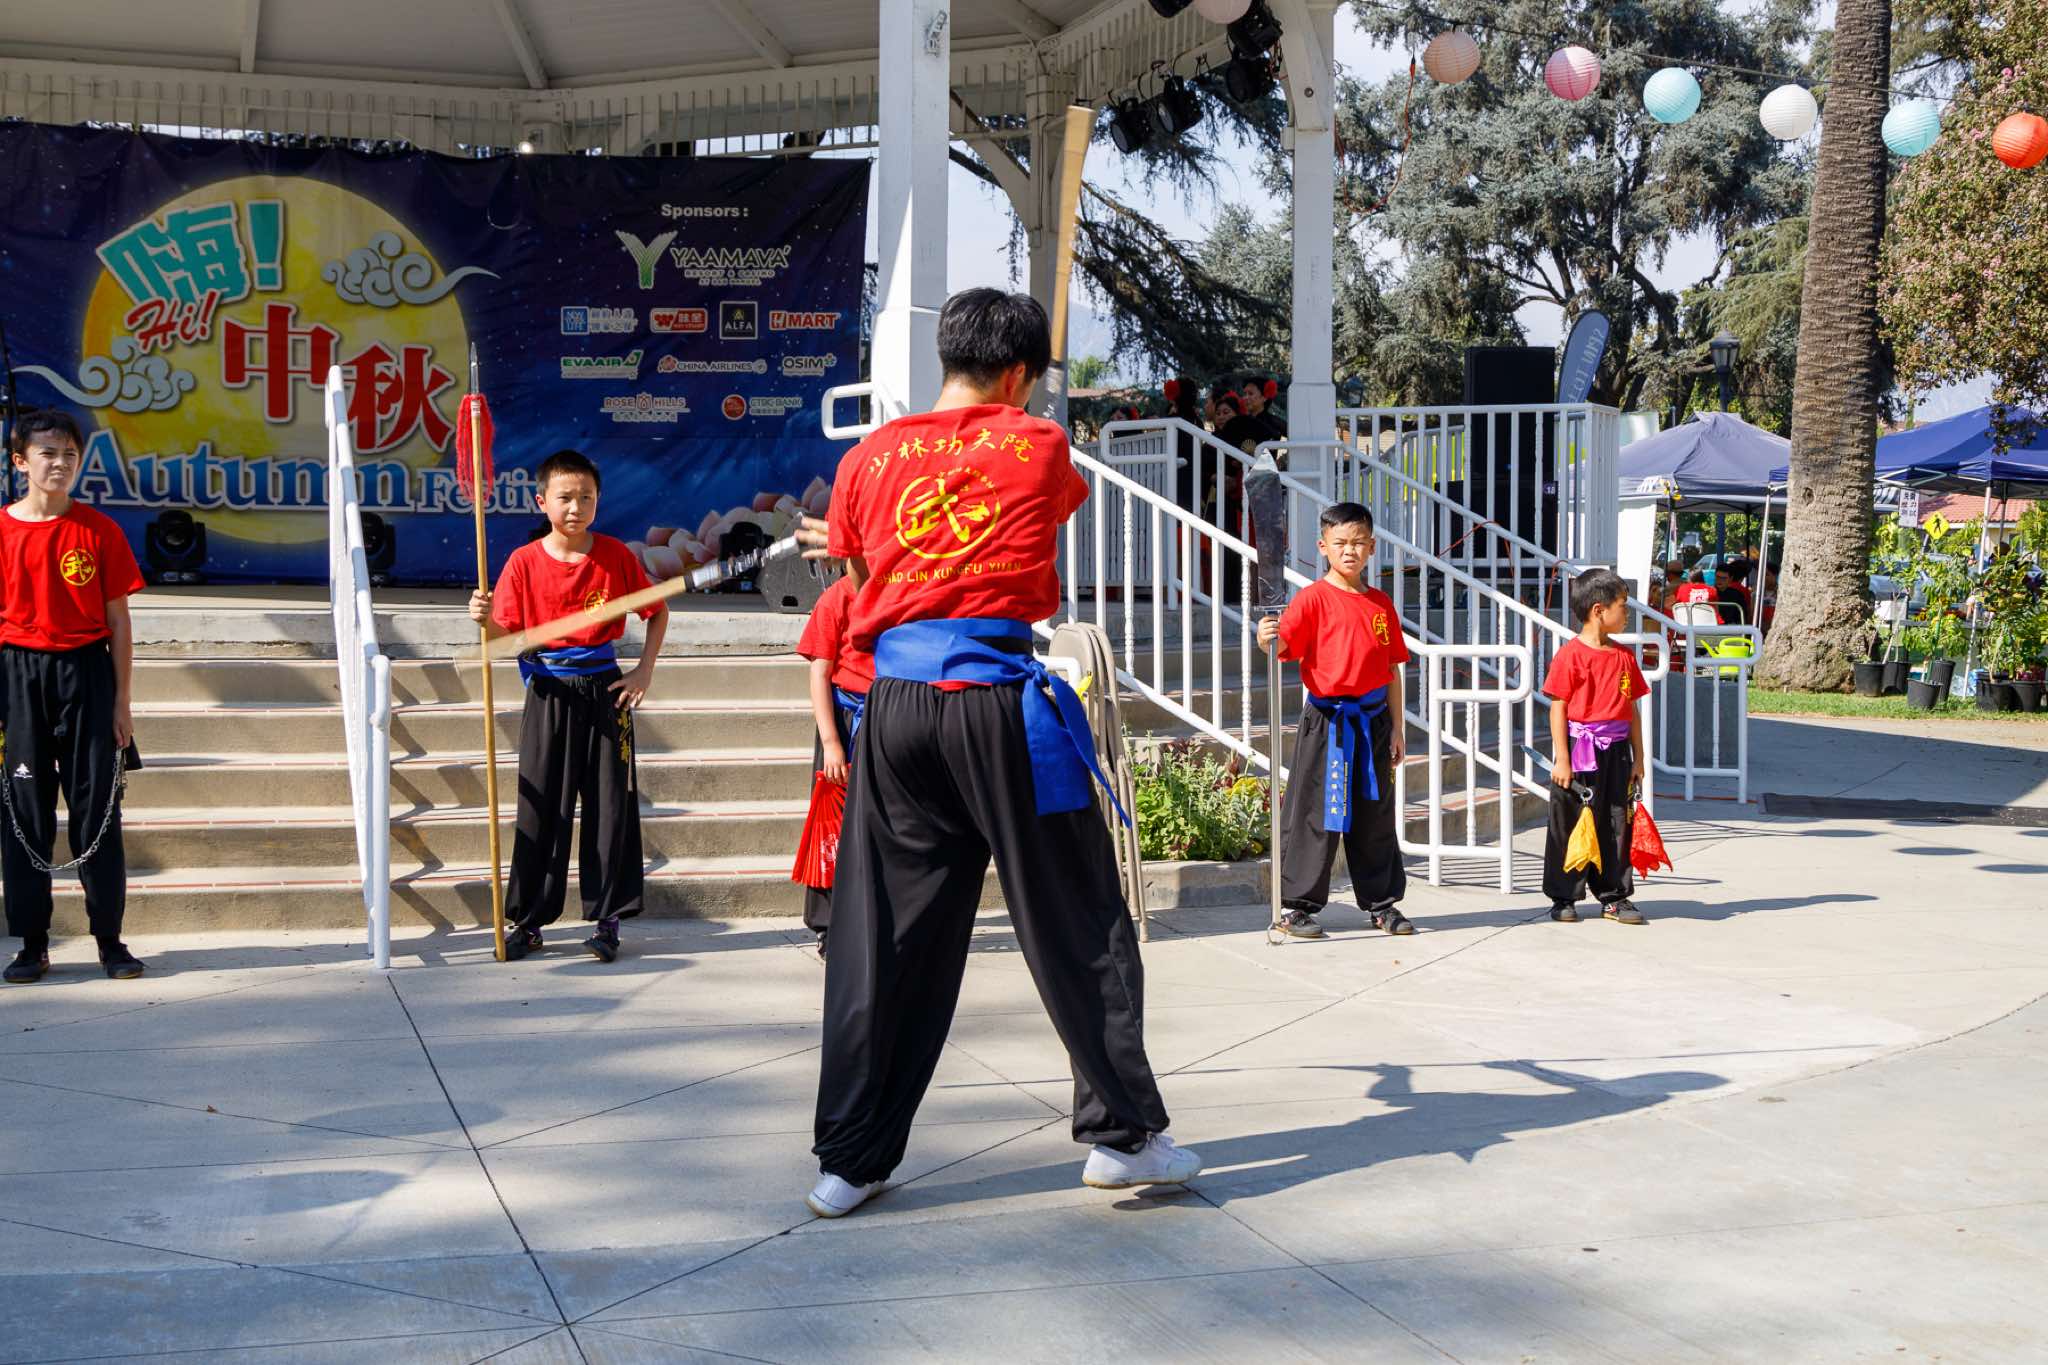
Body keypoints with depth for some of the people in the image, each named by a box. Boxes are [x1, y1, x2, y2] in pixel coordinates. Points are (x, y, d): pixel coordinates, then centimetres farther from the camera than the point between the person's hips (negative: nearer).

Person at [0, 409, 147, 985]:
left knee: (97, 808, 2)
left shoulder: (98, 530, 1)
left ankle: (110, 940, 11)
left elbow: (118, 620, 3)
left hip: (86, 675, 0)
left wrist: (122, 701, 0)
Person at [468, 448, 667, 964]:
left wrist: (644, 671, 1)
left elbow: (657, 611, 10)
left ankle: (607, 920, 11)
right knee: (542, 809, 3)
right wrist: (486, 619, -23)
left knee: (610, 806, 2)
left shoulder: (616, 555, -1)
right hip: (549, 693, 0)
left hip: (604, 690, 0)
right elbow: (508, 637, -2)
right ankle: (527, 920, 13)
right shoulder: (524, 561, -3)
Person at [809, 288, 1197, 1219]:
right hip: (998, 702, -3)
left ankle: (850, 1162, 12)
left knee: (879, 935, 8)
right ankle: (1121, 1132, 14)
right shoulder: (1038, 448, 5)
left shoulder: (866, 460, 10)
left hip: (895, 705, 3)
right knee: (1078, 923, 8)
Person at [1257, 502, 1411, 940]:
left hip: (1373, 721, 5)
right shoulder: (1314, 598, -5)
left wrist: (1396, 728, 10)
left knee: (1375, 815, 12)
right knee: (1316, 813, -2)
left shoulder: (1381, 604, 10)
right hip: (1326, 721, -5)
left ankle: (1382, 902, 23)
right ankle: (1295, 905, 6)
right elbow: (1285, 644, -19)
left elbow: (1391, 669, 13)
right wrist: (1267, 639, -42)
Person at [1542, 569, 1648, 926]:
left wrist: (1637, 758, 10)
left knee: (1617, 823, 8)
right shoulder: (1571, 655, -9)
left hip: (1616, 751, 5)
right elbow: (1558, 709, -9)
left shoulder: (1624, 657, 8)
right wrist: (1561, 759, -13)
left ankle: (1614, 896, 17)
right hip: (1579, 749, -5)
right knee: (1570, 824, 3)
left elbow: (1632, 709, 12)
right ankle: (1563, 897, 13)